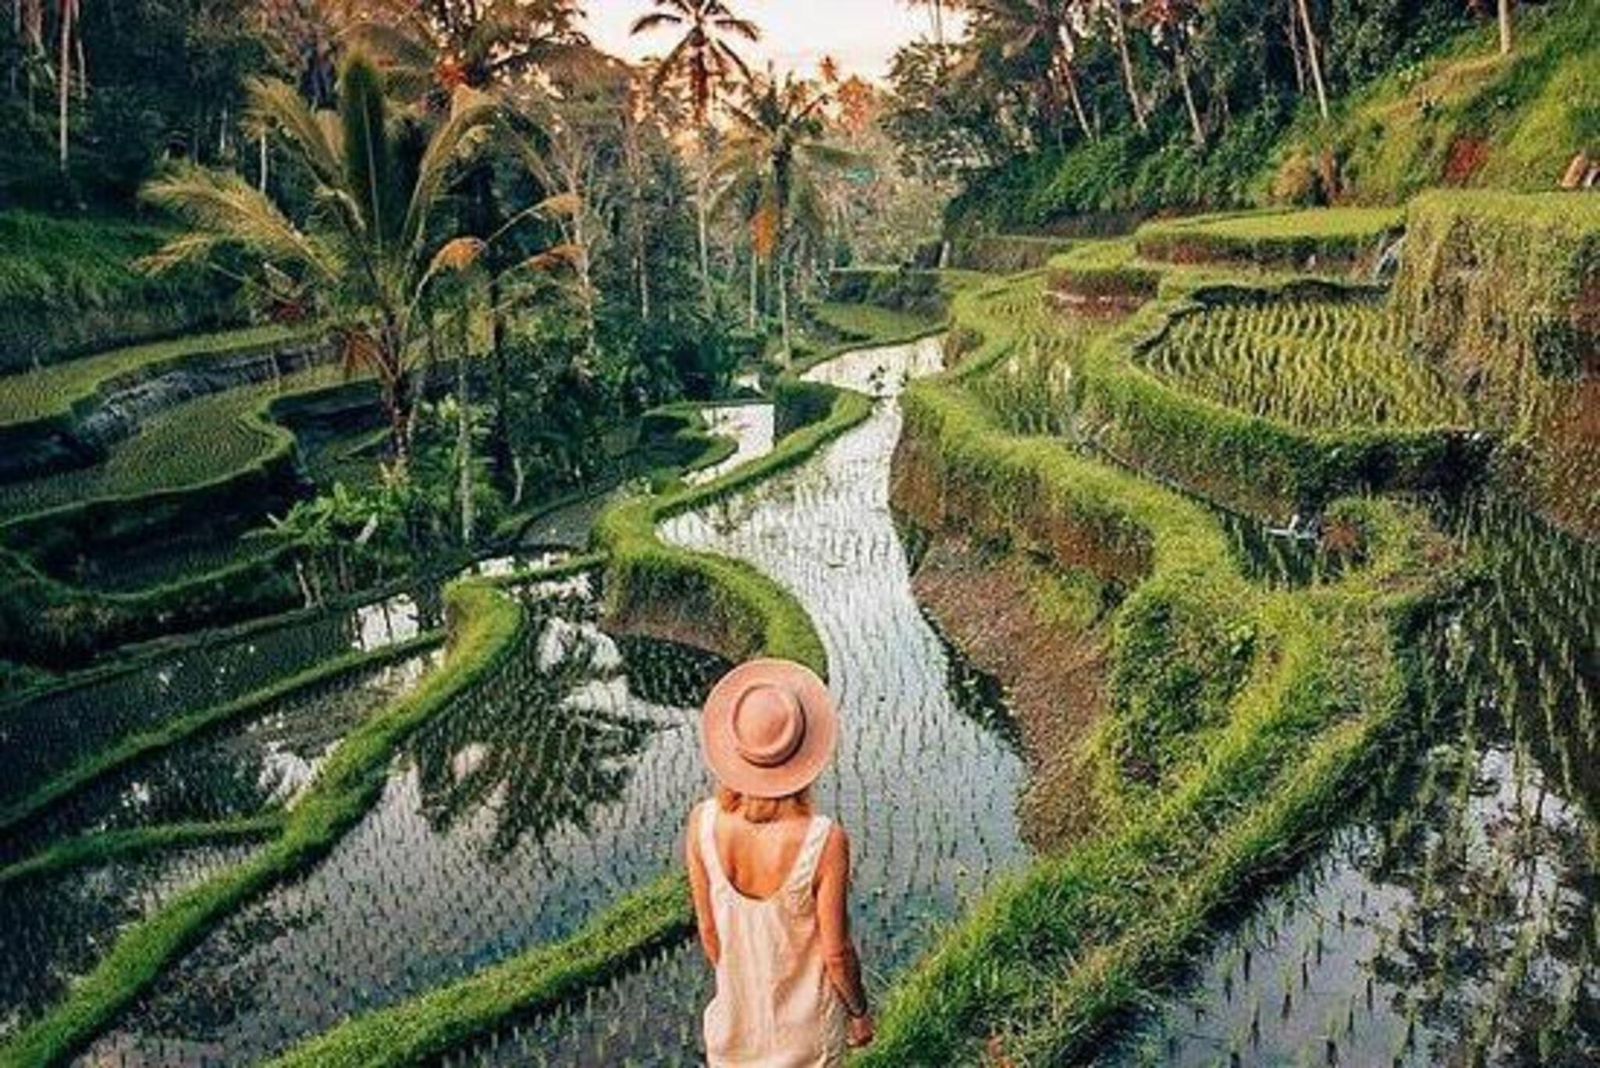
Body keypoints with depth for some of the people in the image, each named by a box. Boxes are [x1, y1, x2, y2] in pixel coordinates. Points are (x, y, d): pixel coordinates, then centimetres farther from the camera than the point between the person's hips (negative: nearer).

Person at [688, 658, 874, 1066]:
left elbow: (708, 930, -8)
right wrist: (860, 1012, 1)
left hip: (737, 1013, 2)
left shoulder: (703, 823, -23)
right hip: (807, 1020, -2)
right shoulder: (825, 842, -32)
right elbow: (836, 952, -19)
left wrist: (731, 981, 12)